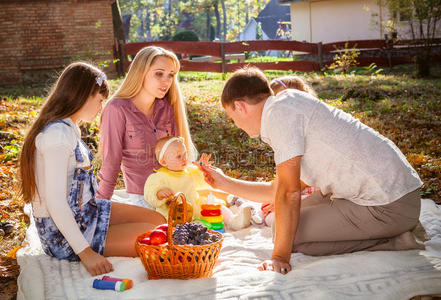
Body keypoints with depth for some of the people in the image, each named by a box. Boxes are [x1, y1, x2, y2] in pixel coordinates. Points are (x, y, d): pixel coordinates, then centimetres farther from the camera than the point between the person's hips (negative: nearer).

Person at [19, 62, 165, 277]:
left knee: (157, 219, 8)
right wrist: (85, 253, -28)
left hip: (84, 212, 10)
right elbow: (55, 203, -27)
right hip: (62, 235, -10)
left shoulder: (68, 129, 9)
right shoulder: (58, 134, -22)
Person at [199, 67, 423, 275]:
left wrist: (280, 257, -14)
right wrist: (224, 183, 32)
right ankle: (393, 231, 13)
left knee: (292, 234, -7)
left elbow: (289, 191, -18)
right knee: (296, 217, 19)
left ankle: (396, 241, -3)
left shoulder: (279, 110, -14)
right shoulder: (291, 109, 17)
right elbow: (278, 189, 24)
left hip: (388, 206, -10)